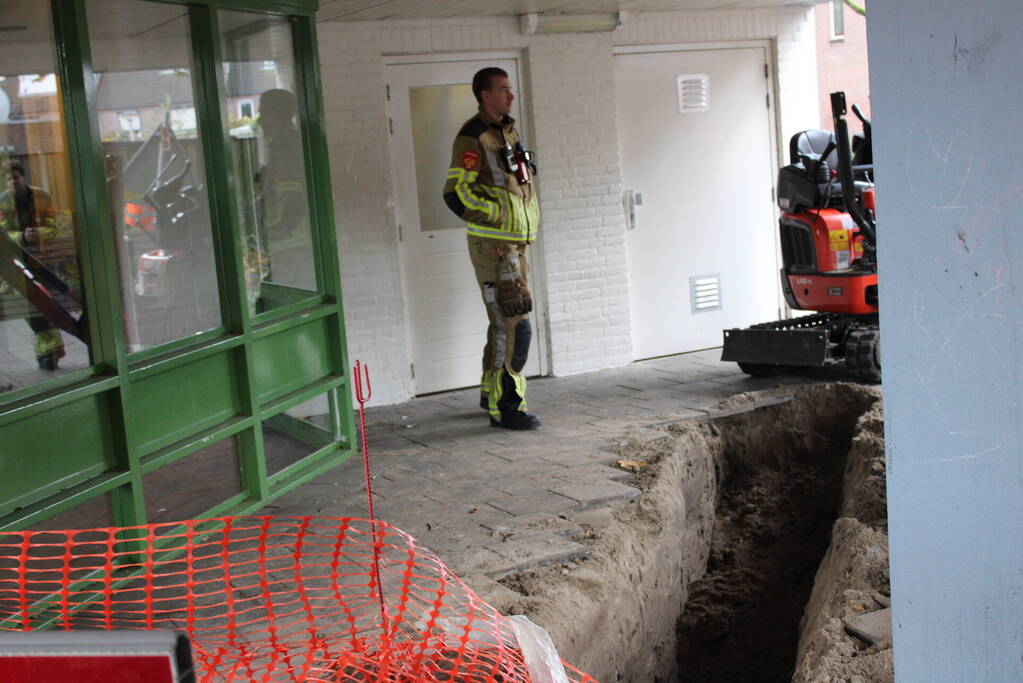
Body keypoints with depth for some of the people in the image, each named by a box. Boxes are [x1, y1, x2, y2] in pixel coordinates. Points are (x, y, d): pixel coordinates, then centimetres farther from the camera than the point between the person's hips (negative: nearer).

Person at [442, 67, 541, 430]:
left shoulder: (507, 132, 14)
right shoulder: (473, 138, -14)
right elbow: (456, 193, -19)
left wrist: (526, 216, 14)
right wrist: (498, 216, -16)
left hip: (515, 244, 9)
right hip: (493, 247, -9)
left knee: (504, 323, 17)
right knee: (515, 326, -10)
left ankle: (492, 393, 30)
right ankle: (505, 407, -4)